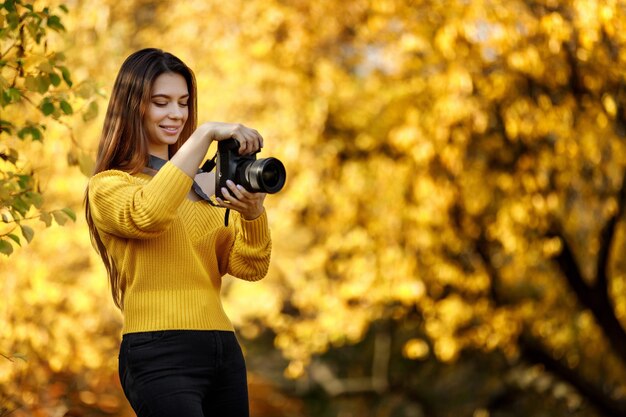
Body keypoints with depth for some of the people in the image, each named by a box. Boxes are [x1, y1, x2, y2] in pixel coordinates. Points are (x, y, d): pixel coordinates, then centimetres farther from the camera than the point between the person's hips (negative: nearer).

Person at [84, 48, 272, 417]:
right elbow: (147, 215, -22)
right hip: (160, 353, -6)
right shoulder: (108, 187, 2)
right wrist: (205, 134, -21)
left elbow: (249, 267, 6)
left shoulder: (203, 184, 18)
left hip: (224, 348, 6)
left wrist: (253, 213, -14)